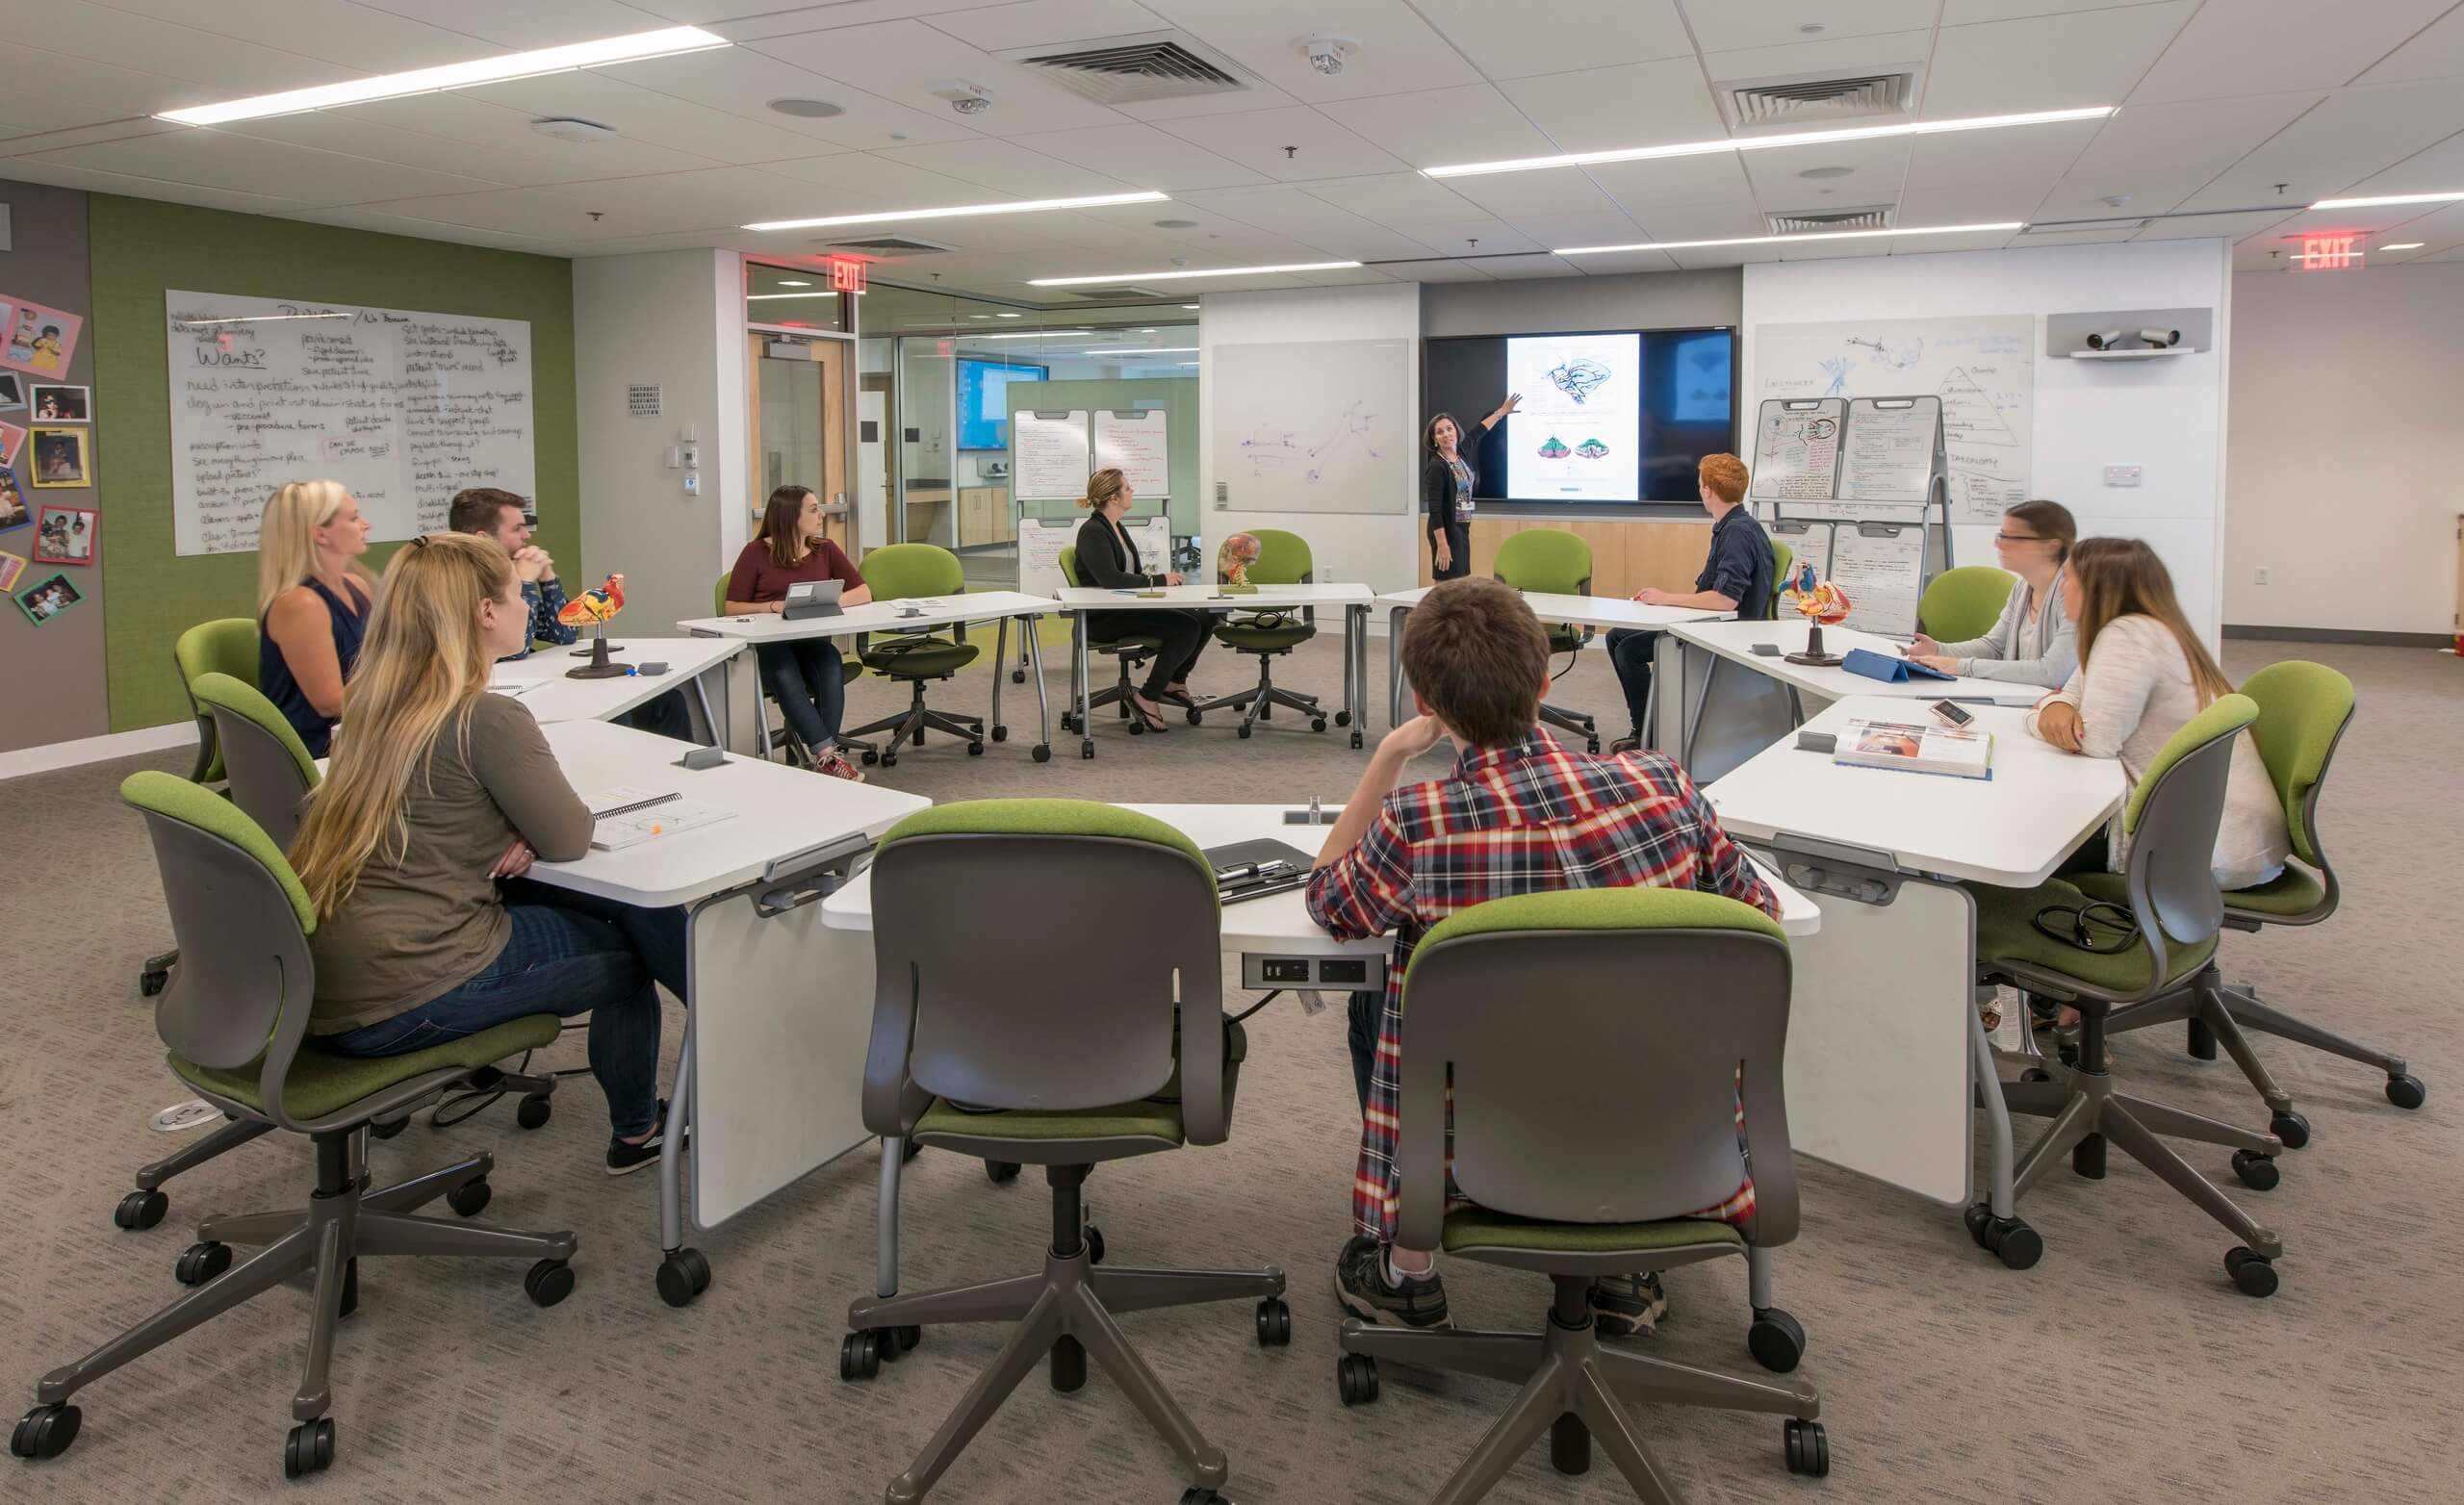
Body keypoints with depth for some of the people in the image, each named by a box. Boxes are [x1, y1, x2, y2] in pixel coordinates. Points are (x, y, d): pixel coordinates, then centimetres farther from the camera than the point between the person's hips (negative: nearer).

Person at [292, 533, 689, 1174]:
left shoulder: (378, 707, 10)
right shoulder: (487, 719, -16)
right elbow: (571, 839, -13)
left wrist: (518, 835, 3)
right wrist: (531, 833, 9)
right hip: (404, 1003, -8)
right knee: (628, 951, 9)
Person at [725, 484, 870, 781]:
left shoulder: (825, 550, 11)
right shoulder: (756, 553, 2)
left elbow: (864, 593, 6)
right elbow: (732, 608, 1)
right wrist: (774, 606, -16)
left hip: (813, 639, 2)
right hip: (767, 643, -2)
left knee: (830, 667, -34)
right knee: (786, 675, -37)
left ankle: (824, 759, -38)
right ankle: (829, 755, -41)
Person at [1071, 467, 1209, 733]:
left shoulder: (1116, 528, 16)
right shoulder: (1092, 532, -13)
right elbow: (1110, 579, -26)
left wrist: (1164, 579, -1)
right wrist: (1158, 580, -20)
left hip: (1128, 607, 9)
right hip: (1105, 618, -9)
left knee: (1204, 619, -5)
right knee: (1187, 627, -24)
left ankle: (1175, 681, 12)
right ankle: (1147, 697, -14)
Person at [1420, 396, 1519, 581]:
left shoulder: (1460, 452, 4)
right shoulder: (1436, 466, -19)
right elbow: (1434, 510, -21)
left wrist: (1502, 411, 34)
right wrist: (1442, 545, -24)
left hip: (1462, 528, 8)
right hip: (1446, 530, -8)